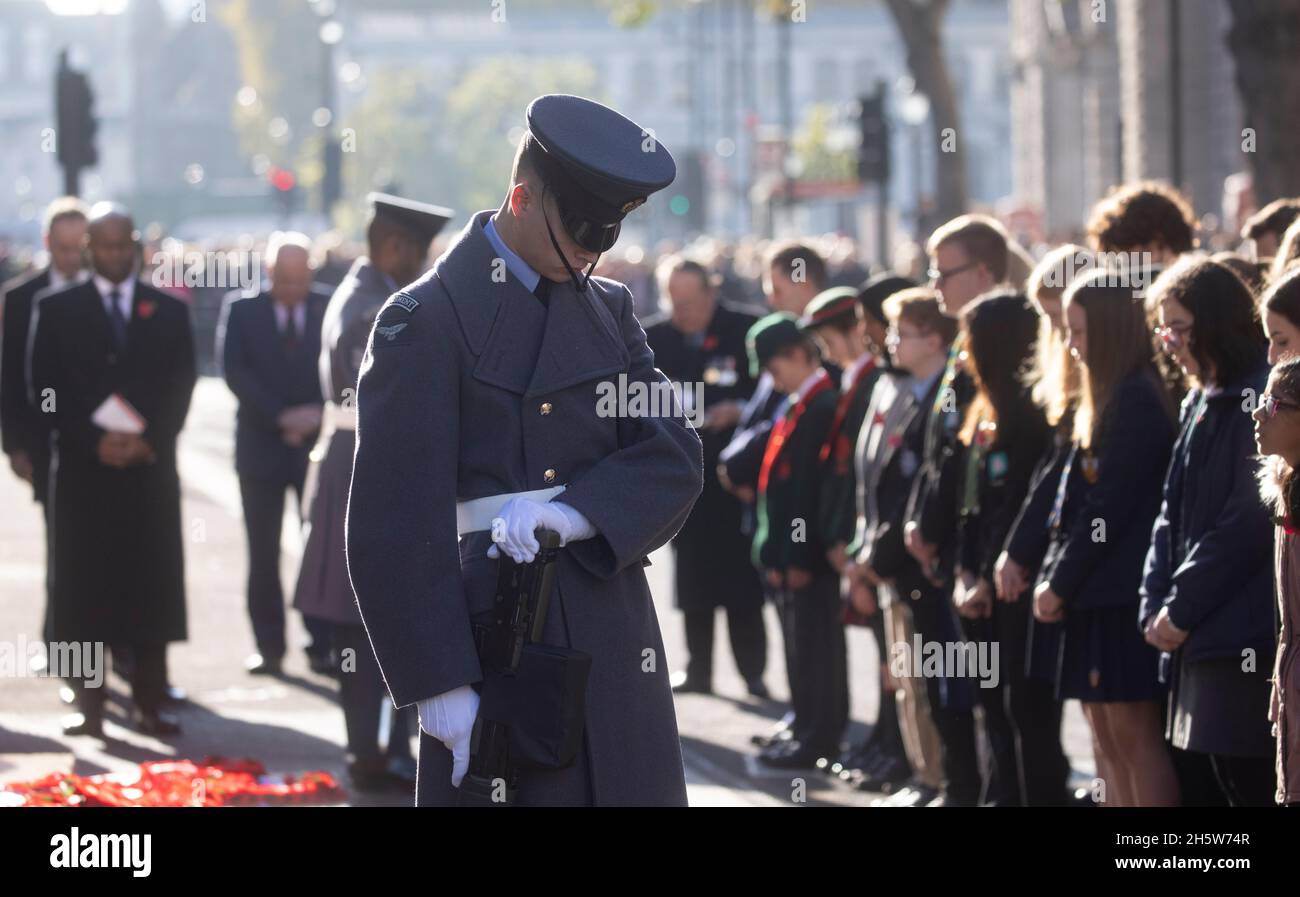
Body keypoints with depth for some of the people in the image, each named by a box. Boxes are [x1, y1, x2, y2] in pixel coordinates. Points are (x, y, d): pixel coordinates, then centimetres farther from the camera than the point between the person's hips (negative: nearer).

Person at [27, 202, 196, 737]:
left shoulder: (169, 312, 11)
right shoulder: (55, 310, 6)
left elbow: (180, 389, 6)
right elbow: (44, 389, 0)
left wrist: (149, 441, -9)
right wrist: (93, 442, -11)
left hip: (150, 467, 1)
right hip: (81, 469, -1)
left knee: (150, 587, -1)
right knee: (84, 587, -3)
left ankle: (150, 703, 3)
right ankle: (88, 706, -1)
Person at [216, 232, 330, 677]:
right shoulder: (241, 308, 1)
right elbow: (235, 371, -7)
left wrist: (318, 412, -17)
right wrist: (281, 417, -16)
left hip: (318, 441, 0)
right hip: (262, 444, 0)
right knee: (263, 553, 2)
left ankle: (322, 646, 2)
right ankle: (269, 647, 8)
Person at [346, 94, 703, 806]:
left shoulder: (609, 308, 16)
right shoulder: (423, 321, -4)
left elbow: (676, 458, 5)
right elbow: (396, 526, -9)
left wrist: (575, 512, -15)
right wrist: (440, 685, -15)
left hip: (612, 637, 5)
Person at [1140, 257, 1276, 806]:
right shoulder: (1201, 404, 17)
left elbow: (1249, 521, -17)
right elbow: (1174, 512, 17)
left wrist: (1183, 607, -12)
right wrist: (1156, 606, 5)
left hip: (1246, 637, -9)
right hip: (1203, 636, 9)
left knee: (1250, 779, -9)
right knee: (1230, 776, 10)